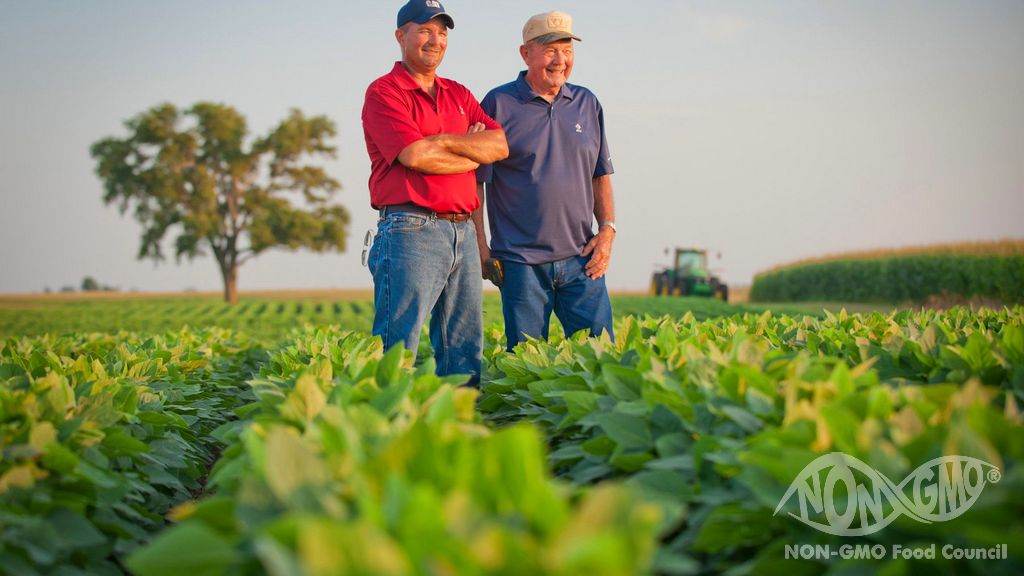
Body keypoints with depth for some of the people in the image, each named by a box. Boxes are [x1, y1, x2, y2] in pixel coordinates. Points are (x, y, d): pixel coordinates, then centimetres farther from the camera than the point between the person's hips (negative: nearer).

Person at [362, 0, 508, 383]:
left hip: (463, 233, 7)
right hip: (412, 232, -7)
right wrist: (475, 152, 0)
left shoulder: (459, 95, 20)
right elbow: (415, 156, -15)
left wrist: (445, 140, -7)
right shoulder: (384, 92, -1)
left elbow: (501, 145, 7)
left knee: (464, 353, 10)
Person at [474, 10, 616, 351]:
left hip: (581, 260, 3)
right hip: (521, 262, -3)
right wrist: (480, 246, -5)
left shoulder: (587, 103, 12)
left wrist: (607, 230, 4)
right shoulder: (498, 104, -1)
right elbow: (475, 180, 1)